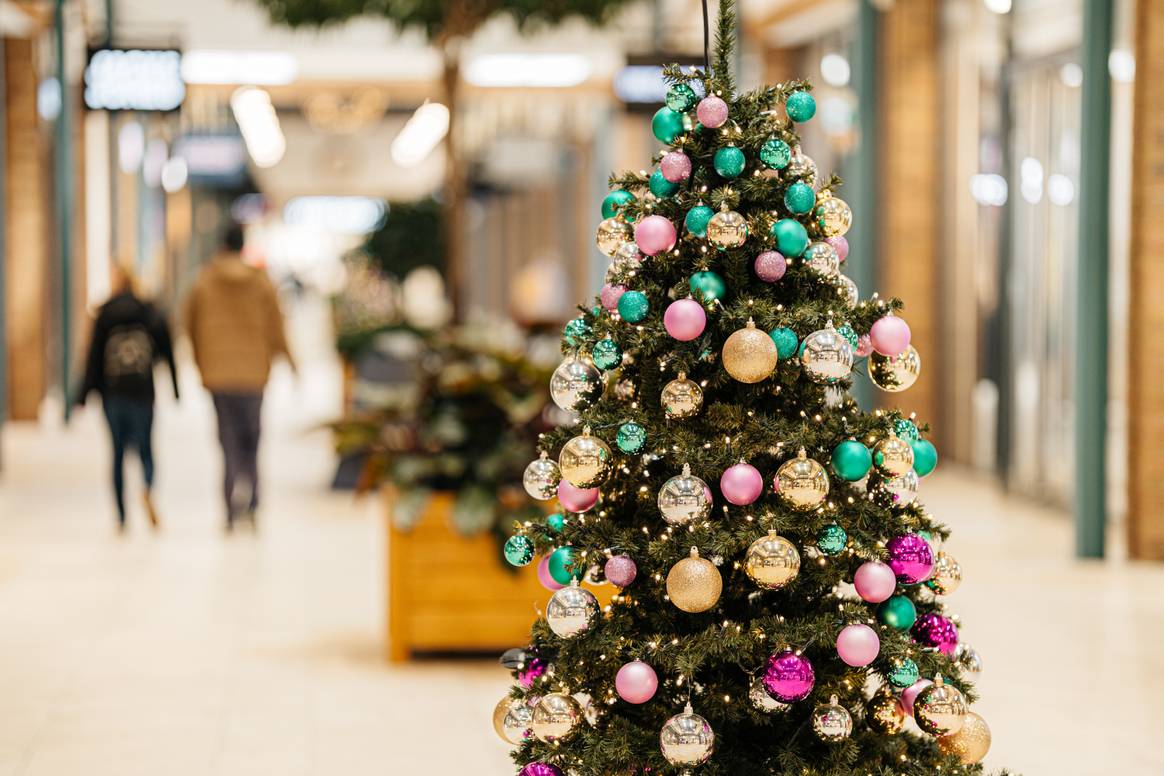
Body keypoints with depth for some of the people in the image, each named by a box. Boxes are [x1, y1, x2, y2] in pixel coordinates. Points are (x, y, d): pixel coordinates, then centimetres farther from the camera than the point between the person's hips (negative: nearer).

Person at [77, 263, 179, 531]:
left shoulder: (104, 316, -2)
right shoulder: (152, 316, 3)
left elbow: (93, 358, -4)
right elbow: (167, 355, 3)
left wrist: (84, 396, 0)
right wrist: (175, 391, 10)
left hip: (113, 395, 0)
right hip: (142, 394, 0)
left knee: (118, 452, 8)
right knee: (144, 447, 11)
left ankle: (121, 517, 4)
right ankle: (148, 489, -22)